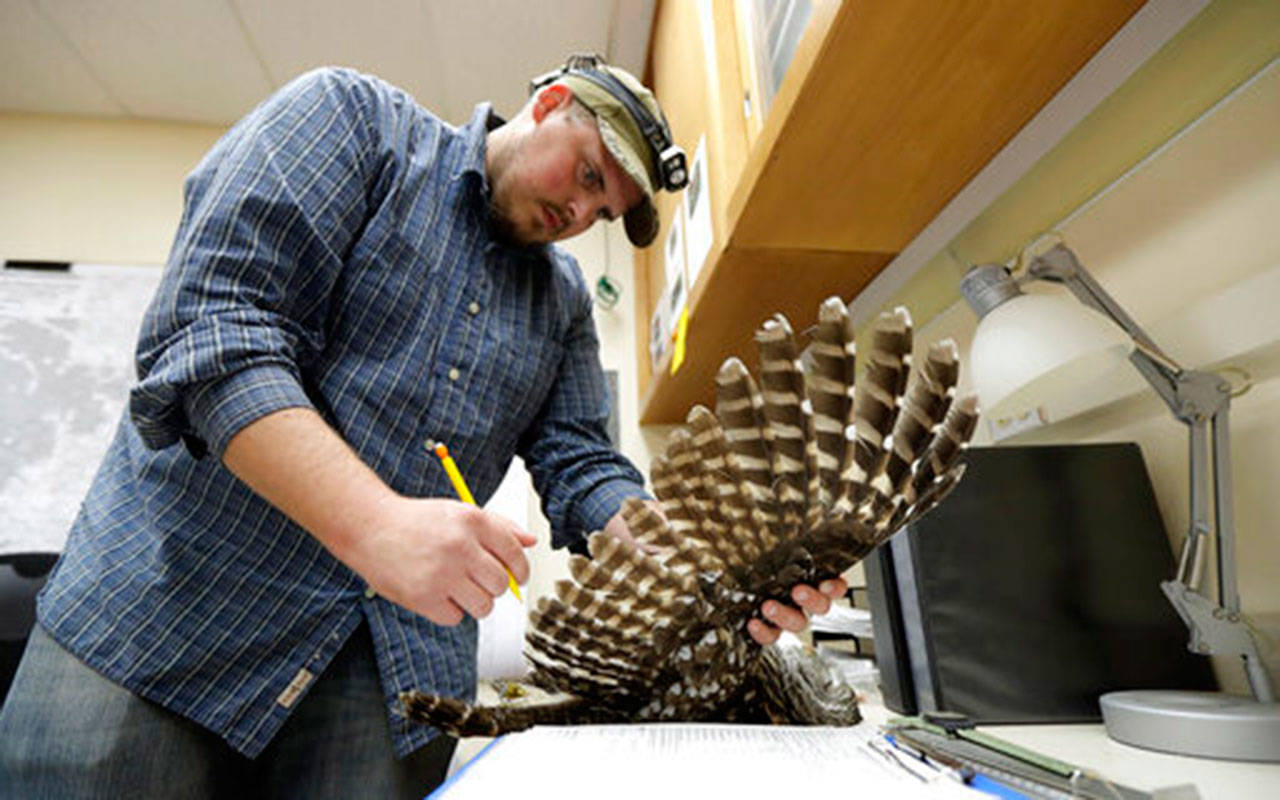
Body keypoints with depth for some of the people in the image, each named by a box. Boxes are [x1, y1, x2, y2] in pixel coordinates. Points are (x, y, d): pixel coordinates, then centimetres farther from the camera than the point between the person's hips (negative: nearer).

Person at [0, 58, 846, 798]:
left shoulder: (565, 299, 10)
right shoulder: (351, 115, -3)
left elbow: (579, 469, 3)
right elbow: (214, 327, -17)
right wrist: (373, 525, -30)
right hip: (168, 606, -3)